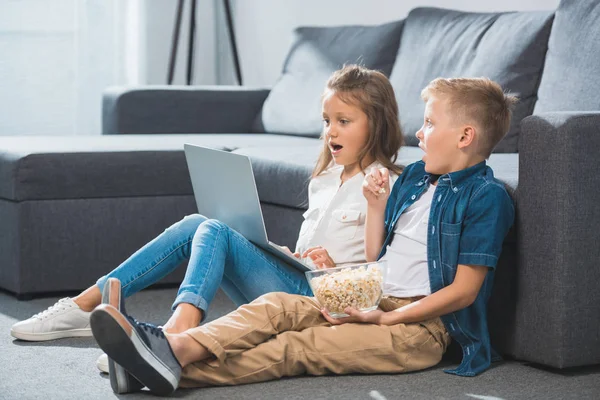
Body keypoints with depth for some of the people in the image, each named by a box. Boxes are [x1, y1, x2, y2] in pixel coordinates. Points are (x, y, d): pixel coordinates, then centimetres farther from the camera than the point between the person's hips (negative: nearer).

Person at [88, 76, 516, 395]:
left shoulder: (486, 196, -8)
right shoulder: (414, 177, 18)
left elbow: (464, 290, -13)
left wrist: (387, 317, -17)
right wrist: (376, 206, 6)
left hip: (420, 323, -7)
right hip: (371, 304, 8)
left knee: (298, 348, -24)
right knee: (277, 306, -16)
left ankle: (180, 370, -38)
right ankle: (177, 347, -37)